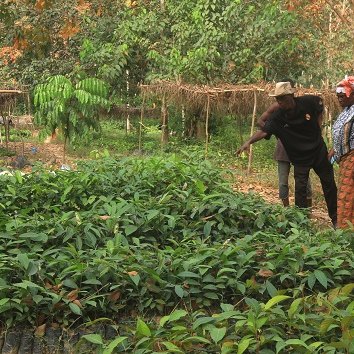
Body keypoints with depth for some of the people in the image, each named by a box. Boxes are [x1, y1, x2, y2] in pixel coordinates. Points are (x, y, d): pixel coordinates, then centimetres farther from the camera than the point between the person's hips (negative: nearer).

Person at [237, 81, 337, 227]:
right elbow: (264, 131, -32)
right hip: (299, 157, -1)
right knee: (300, 189, -7)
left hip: (318, 151, 2)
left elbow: (320, 103, 6)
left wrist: (318, 125, 0)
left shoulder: (308, 102, -17)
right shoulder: (277, 117, -20)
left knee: (329, 185, 11)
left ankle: (335, 219, 28)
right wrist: (249, 142, -50)